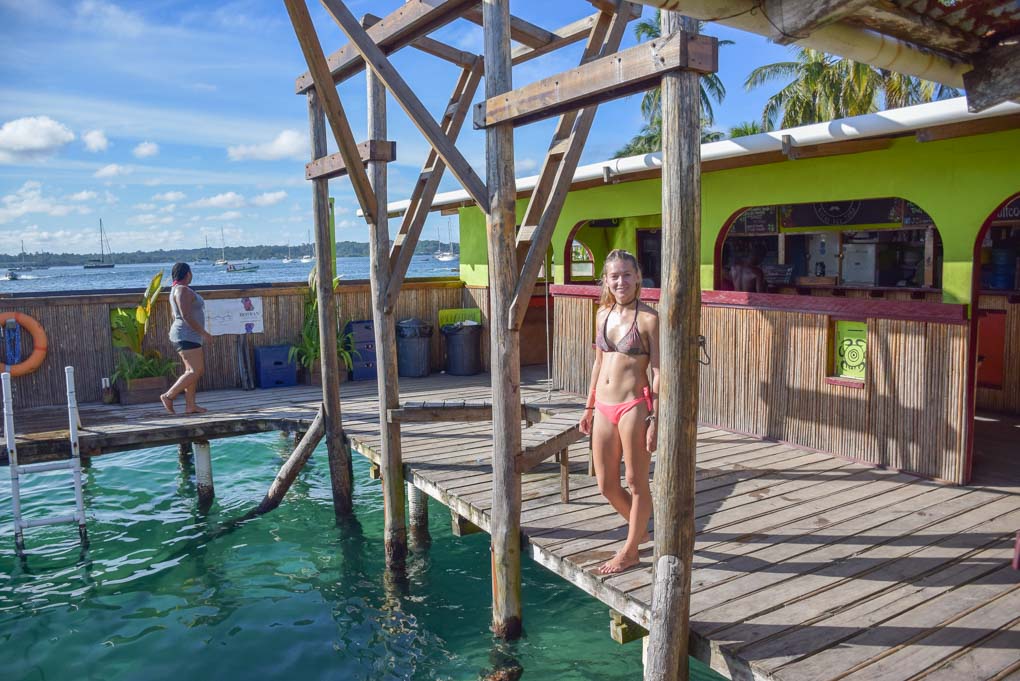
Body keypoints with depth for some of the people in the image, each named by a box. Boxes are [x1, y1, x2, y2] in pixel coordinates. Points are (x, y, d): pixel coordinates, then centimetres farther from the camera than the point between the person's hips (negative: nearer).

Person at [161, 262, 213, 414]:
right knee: (195, 371, -12)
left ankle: (190, 406, 7)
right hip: (186, 337, -11)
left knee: (193, 371, 8)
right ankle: (168, 396, -10)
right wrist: (204, 333, -17)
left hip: (188, 337, 11)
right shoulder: (183, 290, -14)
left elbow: (174, 315, 24)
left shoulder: (177, 289, 17)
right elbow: (186, 316, -22)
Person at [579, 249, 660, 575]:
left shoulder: (648, 318, -9)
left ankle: (630, 550, 24)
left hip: (633, 407, -7)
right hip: (604, 408, 7)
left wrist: (655, 420, -14)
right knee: (606, 485, 15)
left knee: (636, 483, 8)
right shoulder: (603, 313, 10)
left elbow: (658, 371, -10)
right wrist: (590, 407, 19)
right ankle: (640, 529, 40)